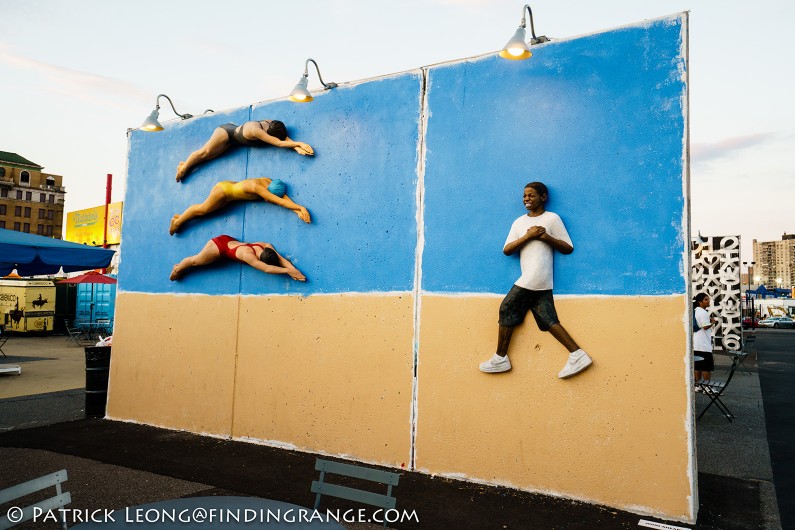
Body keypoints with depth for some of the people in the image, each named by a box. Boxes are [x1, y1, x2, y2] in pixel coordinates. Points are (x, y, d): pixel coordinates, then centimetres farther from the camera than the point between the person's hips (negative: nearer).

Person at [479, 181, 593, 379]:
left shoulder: (552, 218, 4)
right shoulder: (519, 222, 19)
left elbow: (569, 248, 2)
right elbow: (506, 250, 8)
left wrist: (547, 237, -10)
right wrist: (527, 236, -4)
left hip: (536, 276, -6)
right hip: (535, 281, 6)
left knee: (507, 309, -5)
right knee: (548, 320, 0)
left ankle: (500, 358, 3)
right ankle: (578, 355, 2)